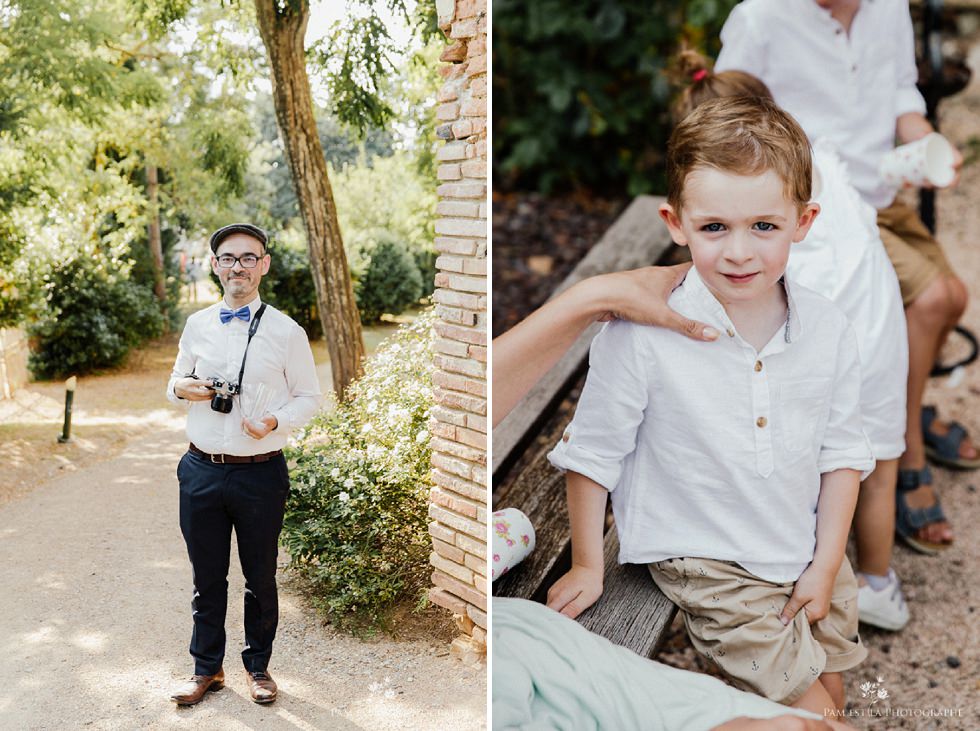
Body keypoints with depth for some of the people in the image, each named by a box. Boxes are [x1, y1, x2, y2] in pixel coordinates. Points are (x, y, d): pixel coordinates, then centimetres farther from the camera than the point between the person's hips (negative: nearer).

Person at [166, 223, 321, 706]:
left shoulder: (286, 331, -4)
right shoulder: (196, 325, 6)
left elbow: (309, 396, 1)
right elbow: (175, 383, 18)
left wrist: (276, 421, -18)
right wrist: (181, 388, -6)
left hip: (260, 473, -3)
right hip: (201, 470, 3)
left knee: (260, 578, 11)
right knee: (207, 577, 14)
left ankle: (258, 665, 31)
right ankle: (207, 667, 32)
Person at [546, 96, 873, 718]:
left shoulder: (829, 332, -10)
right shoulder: (639, 335, -23)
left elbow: (843, 452, 2)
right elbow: (592, 454, -11)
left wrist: (825, 565, -1)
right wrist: (587, 566, -4)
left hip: (810, 551, 5)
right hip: (705, 561, -4)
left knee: (832, 688, 19)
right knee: (803, 700, -4)